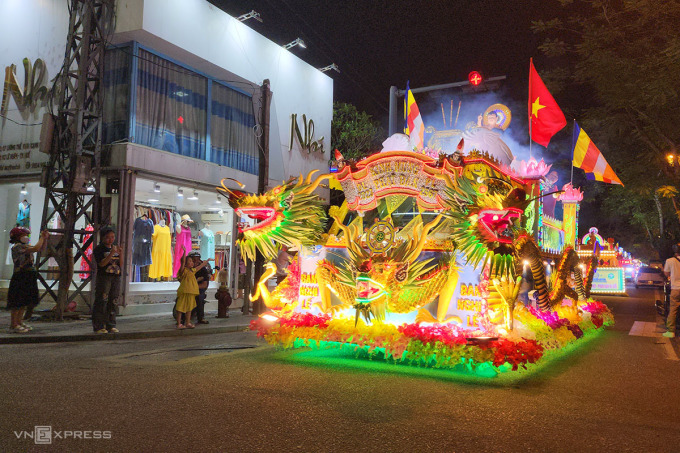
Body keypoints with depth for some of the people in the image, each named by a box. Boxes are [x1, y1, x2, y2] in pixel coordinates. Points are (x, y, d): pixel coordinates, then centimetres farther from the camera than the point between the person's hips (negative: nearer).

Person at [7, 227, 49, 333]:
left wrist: (44, 238, 8)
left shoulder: (25, 247, 16)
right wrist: (42, 237, -10)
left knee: (24, 301, 14)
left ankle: (19, 322, 22)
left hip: (28, 278, 9)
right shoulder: (17, 247, -14)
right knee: (18, 302, -5)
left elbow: (41, 248, 22)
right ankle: (13, 325, 0)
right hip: (20, 277, -9)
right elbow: (36, 248, -23)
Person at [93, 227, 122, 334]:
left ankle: (111, 325, 13)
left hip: (116, 277, 6)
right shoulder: (99, 249, -2)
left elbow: (121, 264, 10)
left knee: (113, 302, 7)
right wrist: (111, 253, -21)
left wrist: (120, 254, -6)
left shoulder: (115, 248, 15)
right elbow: (101, 263, -14)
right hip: (103, 278, -5)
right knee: (101, 302, -6)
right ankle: (98, 326, -1)